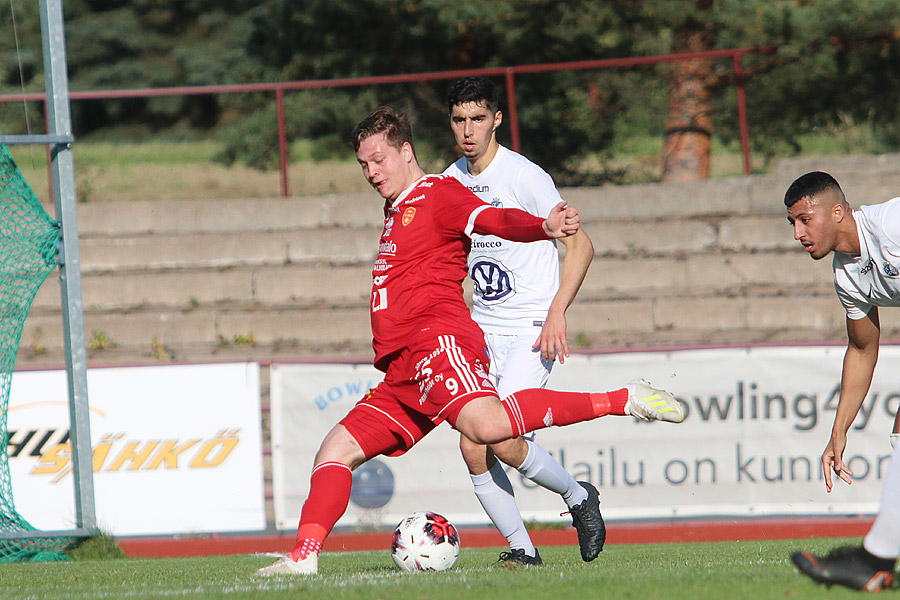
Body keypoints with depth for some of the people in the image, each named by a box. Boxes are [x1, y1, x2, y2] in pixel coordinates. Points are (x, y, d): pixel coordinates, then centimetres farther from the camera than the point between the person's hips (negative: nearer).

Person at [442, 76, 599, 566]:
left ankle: (578, 497, 6)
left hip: (532, 330, -6)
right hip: (482, 332, 6)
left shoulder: (525, 176, -11)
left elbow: (579, 244, -9)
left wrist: (556, 312, -18)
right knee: (473, 448, -8)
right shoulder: (449, 181, 8)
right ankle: (522, 548, 5)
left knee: (502, 438, -20)